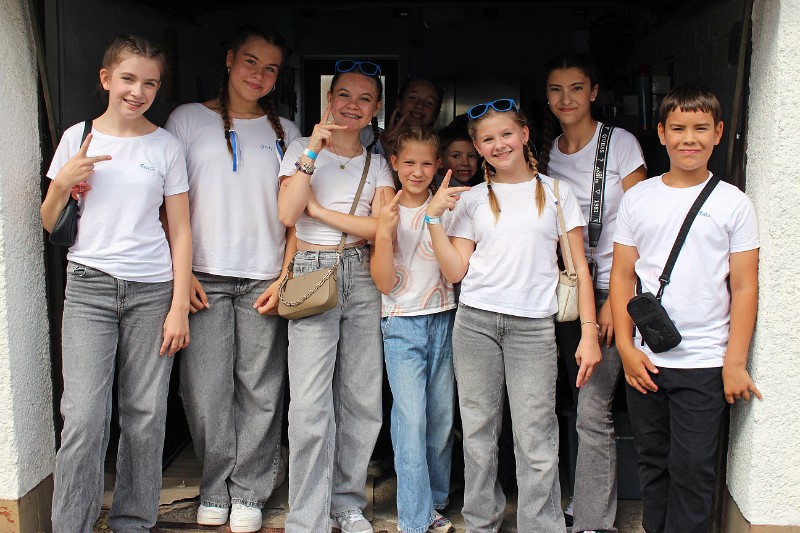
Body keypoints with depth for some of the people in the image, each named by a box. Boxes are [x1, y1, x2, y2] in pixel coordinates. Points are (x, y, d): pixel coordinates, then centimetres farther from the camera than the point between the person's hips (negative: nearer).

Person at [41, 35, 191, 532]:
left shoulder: (166, 145, 6)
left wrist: (179, 306, -2)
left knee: (146, 416, 1)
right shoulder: (78, 138, 8)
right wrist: (63, 183, -9)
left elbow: (181, 230, 5)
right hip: (90, 286, 0)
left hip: (152, 289, 0)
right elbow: (47, 225, 12)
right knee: (84, 416, -8)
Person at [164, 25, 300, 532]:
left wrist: (285, 277, -1)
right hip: (205, 276, -1)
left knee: (260, 392, 2)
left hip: (264, 279, 1)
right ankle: (214, 489, 17)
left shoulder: (284, 131, 12)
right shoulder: (188, 119, 8)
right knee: (206, 390, -1)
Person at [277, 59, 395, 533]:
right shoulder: (302, 150, 5)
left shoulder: (378, 165, 12)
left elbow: (380, 227, -4)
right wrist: (313, 151, -12)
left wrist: (318, 210, -9)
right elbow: (287, 214, -10)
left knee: (363, 401, 5)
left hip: (362, 279, 3)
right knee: (312, 407, -9)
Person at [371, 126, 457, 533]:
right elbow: (384, 283, -6)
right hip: (403, 323, -2)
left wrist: (438, 217, -9)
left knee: (441, 415, 8)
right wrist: (384, 233, -17)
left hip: (443, 320, 2)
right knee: (411, 419, -7)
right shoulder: (386, 212, -1)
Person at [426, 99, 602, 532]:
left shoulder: (555, 192, 8)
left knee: (536, 443, -5)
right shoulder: (471, 200, 11)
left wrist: (589, 332, -3)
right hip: (475, 321, 2)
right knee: (478, 434, 7)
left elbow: (578, 267, 6)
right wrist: (433, 217, -3)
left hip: (533, 326, -2)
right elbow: (455, 271, 6)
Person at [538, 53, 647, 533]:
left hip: (611, 286, -5)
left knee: (593, 409, -9)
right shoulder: (547, 152, 11)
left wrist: (616, 299, -13)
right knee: (584, 402, 8)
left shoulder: (621, 143, -4)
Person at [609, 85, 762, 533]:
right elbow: (623, 275, 6)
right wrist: (626, 347, -2)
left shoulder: (733, 203, 0)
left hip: (704, 362, -2)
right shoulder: (638, 198, 5)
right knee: (653, 463, 13)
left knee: (692, 469, 1)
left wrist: (735, 362, -6)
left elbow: (744, 287, -1)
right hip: (645, 361, 2)